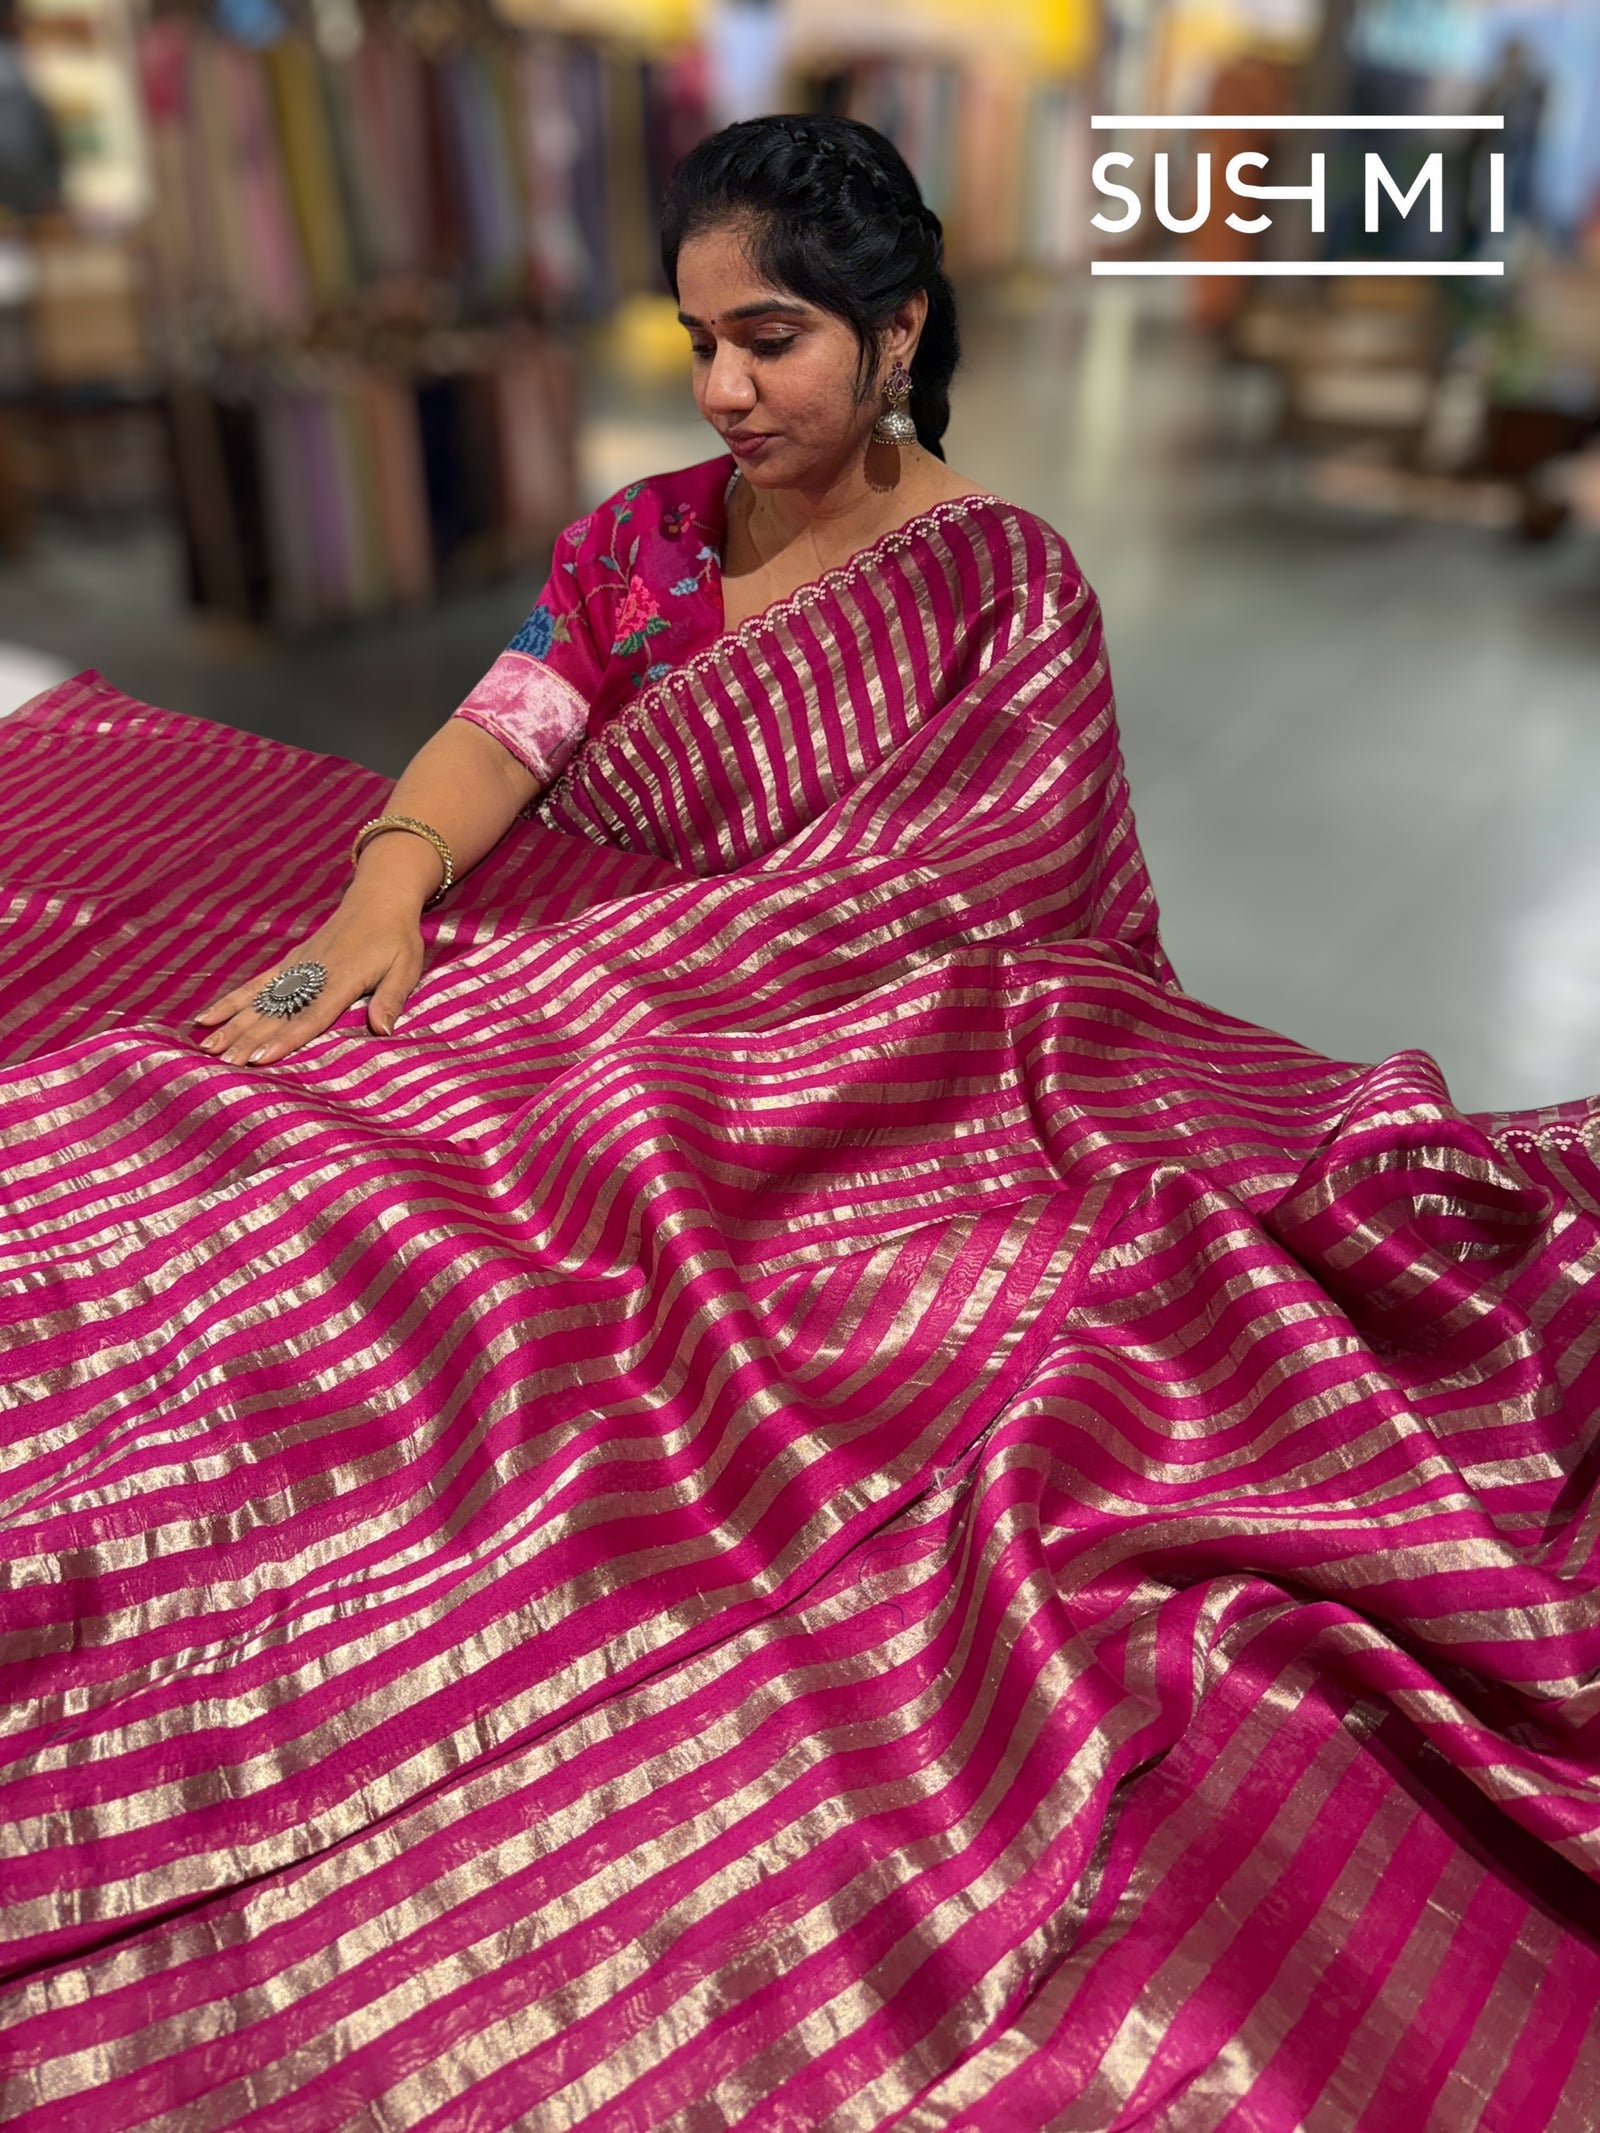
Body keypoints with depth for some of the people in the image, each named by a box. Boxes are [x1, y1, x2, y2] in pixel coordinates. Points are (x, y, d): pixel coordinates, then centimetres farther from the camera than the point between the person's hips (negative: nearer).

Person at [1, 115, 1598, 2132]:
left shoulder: (1003, 585, -1)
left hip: (846, 1064, -5)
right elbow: (504, 727, 3)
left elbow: (974, 907, -10)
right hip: (560, 992, 6)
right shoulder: (644, 534, 14)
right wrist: (387, 883, -19)